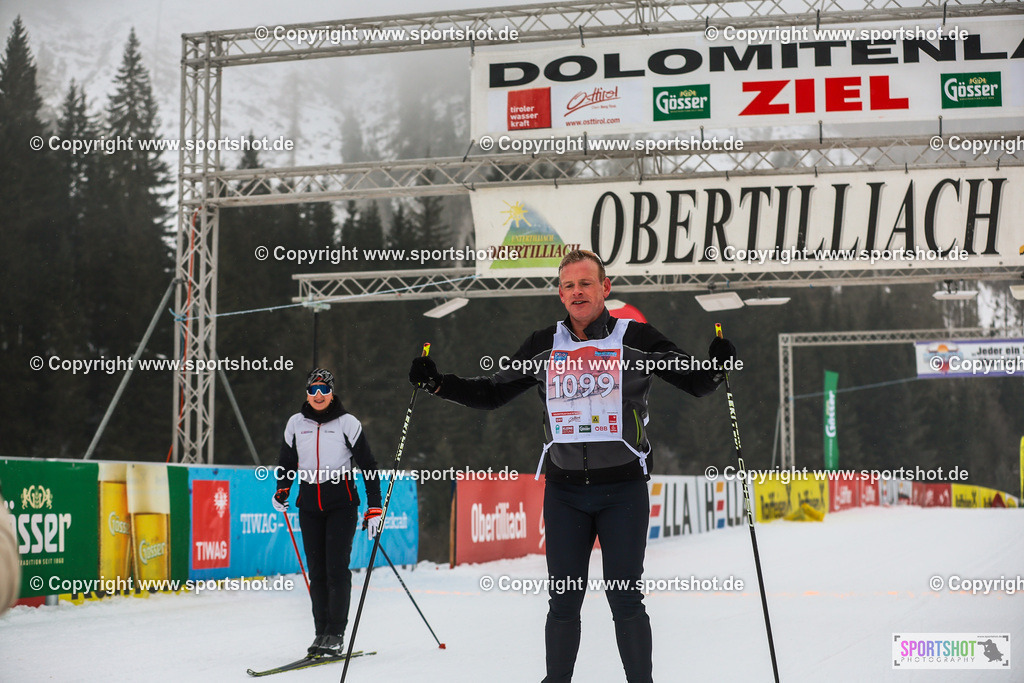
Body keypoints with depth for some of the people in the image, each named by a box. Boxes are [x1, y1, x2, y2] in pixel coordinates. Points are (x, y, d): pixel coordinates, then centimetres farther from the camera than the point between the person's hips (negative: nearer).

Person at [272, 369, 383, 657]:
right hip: (309, 503, 3)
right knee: (316, 569, 3)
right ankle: (321, 631, 10)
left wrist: (374, 507, -6)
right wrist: (282, 491, 2)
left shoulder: (347, 423, -2)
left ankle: (336, 634, -4)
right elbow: (286, 462, 20)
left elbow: (368, 466, 0)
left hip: (341, 502, -3)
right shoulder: (296, 424, 7)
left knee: (337, 567, -9)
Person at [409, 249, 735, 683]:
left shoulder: (636, 339, -1)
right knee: (563, 600, 6)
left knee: (625, 599, -2)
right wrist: (436, 383, 2)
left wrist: (718, 366, -21)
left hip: (623, 490, -2)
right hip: (564, 490, 3)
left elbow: (696, 383, 1)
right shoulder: (544, 347, 7)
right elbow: (492, 393, 14)